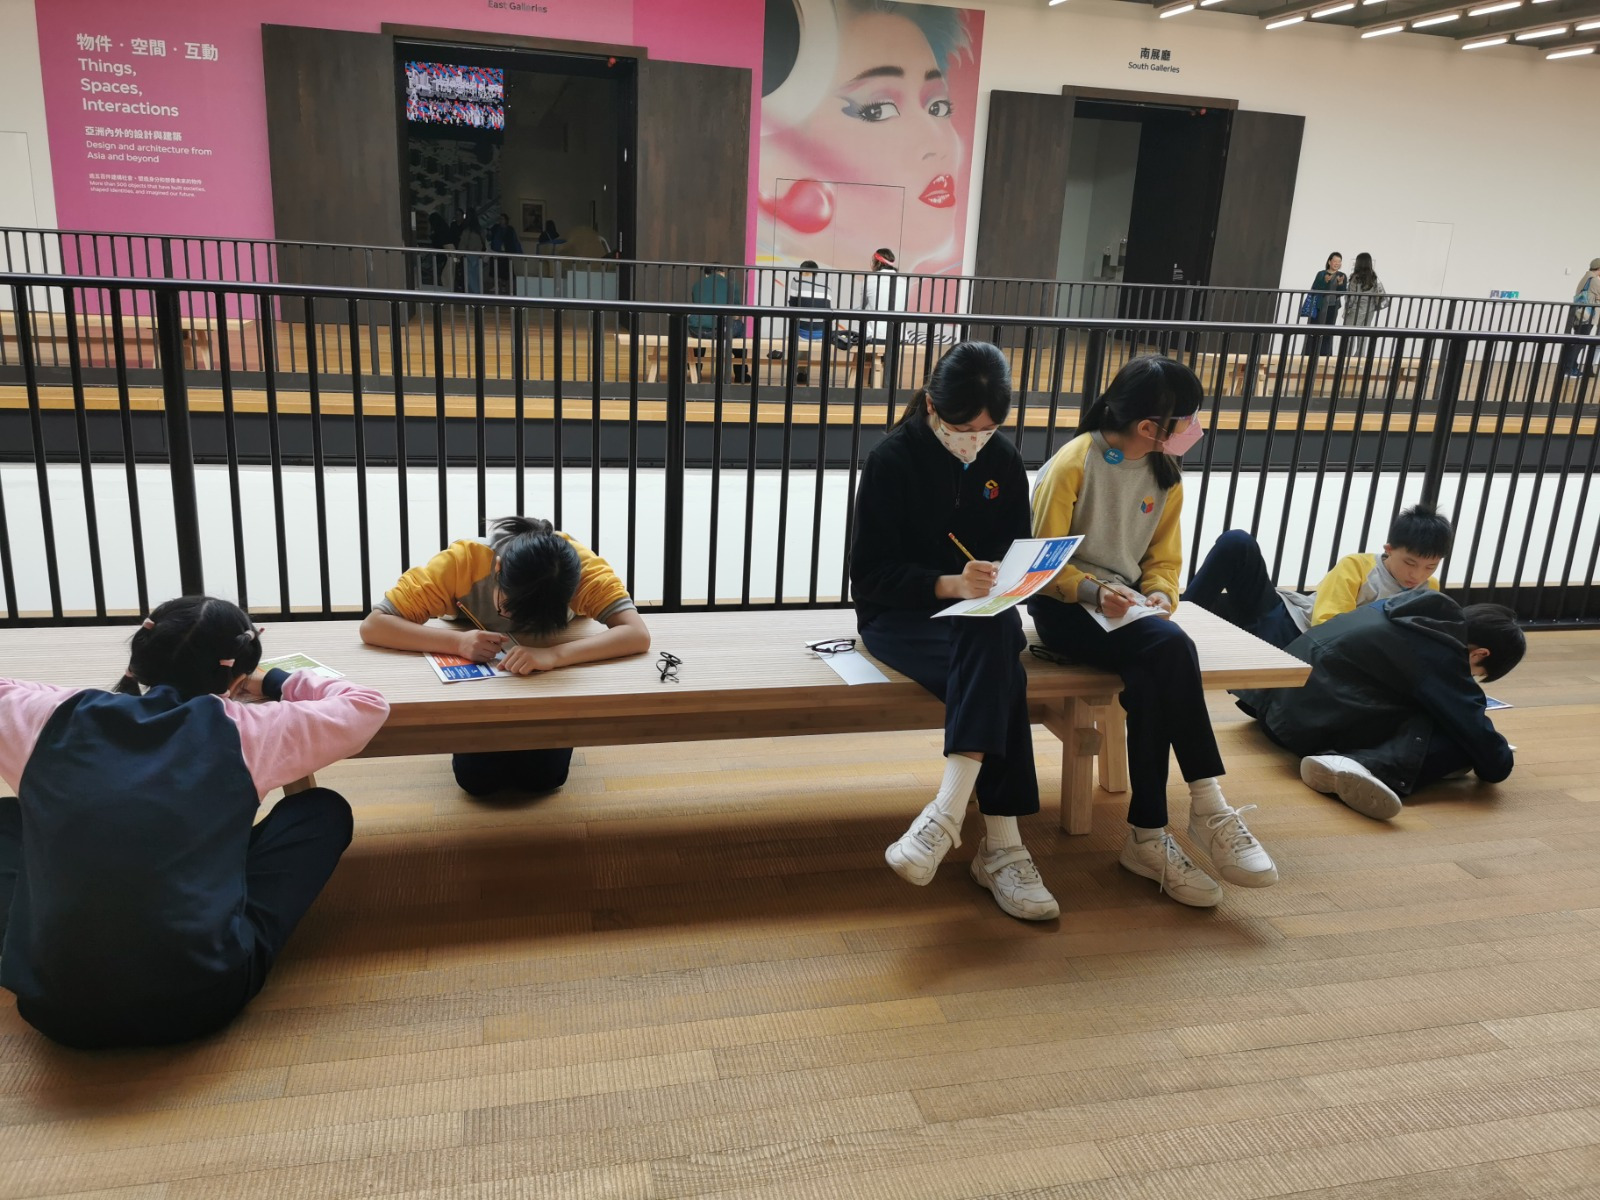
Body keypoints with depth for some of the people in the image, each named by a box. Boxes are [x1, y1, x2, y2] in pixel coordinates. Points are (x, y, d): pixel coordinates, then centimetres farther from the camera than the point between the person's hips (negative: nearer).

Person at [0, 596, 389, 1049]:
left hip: (52, 1004, 3)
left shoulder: (53, 717, 1)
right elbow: (366, 706, 9)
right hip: (202, 998, -3)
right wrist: (271, 682, 22)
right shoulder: (240, 731, -4)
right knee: (324, 810, 14)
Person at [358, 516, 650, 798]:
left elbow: (638, 634, -45)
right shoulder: (462, 561, -34)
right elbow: (372, 626, -34)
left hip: (548, 683, 0)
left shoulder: (578, 563, -34)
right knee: (476, 777, -15)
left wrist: (554, 654, -58)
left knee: (543, 775, -16)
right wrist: (457, 641, -49)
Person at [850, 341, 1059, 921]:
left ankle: (945, 815, -34)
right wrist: (950, 585, -26)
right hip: (899, 617, -4)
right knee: (1000, 676, -33)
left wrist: (1001, 587, -12)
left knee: (993, 647, -34)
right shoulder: (893, 460, -9)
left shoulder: (1004, 462, 4)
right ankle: (1000, 845, -31)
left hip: (982, 617, 4)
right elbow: (870, 575, -11)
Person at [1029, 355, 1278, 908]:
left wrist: (1160, 594, -9)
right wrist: (1093, 591, -26)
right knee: (1171, 649, -33)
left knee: (1150, 681, -31)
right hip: (1063, 608, -5)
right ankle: (1207, 805, -24)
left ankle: (1148, 837, -24)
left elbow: (1163, 559, 14)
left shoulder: (1166, 477, 8)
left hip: (1126, 607, 5)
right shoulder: (1073, 464, -11)